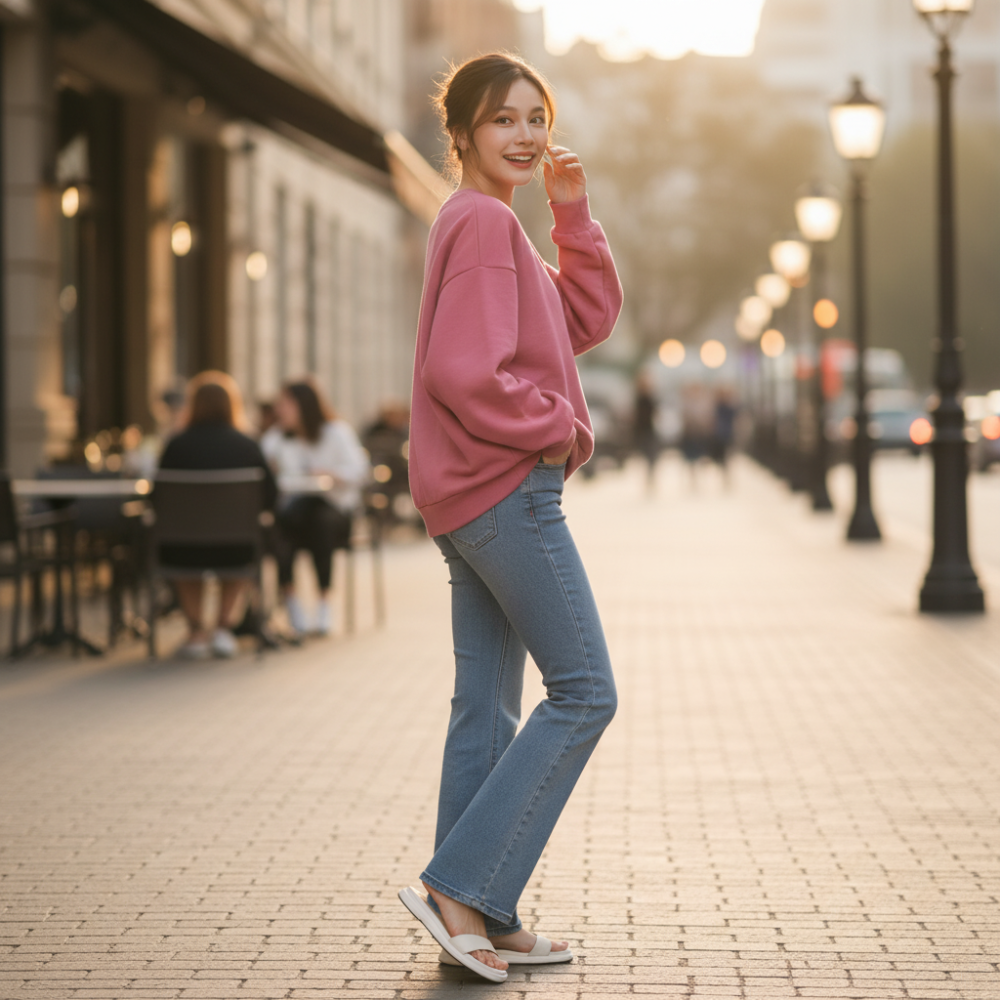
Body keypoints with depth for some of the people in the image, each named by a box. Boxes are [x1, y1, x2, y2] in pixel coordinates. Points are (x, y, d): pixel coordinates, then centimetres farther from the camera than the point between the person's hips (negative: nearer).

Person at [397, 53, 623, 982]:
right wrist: (557, 428, -10)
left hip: (476, 497, 10)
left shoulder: (487, 223, 19)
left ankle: (485, 923, 14)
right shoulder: (484, 221, -13)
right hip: (507, 486, -10)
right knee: (584, 693, -7)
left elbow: (587, 320, 18)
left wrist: (574, 213, 8)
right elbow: (463, 372, -23)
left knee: (487, 705, 10)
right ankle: (459, 885, -9)